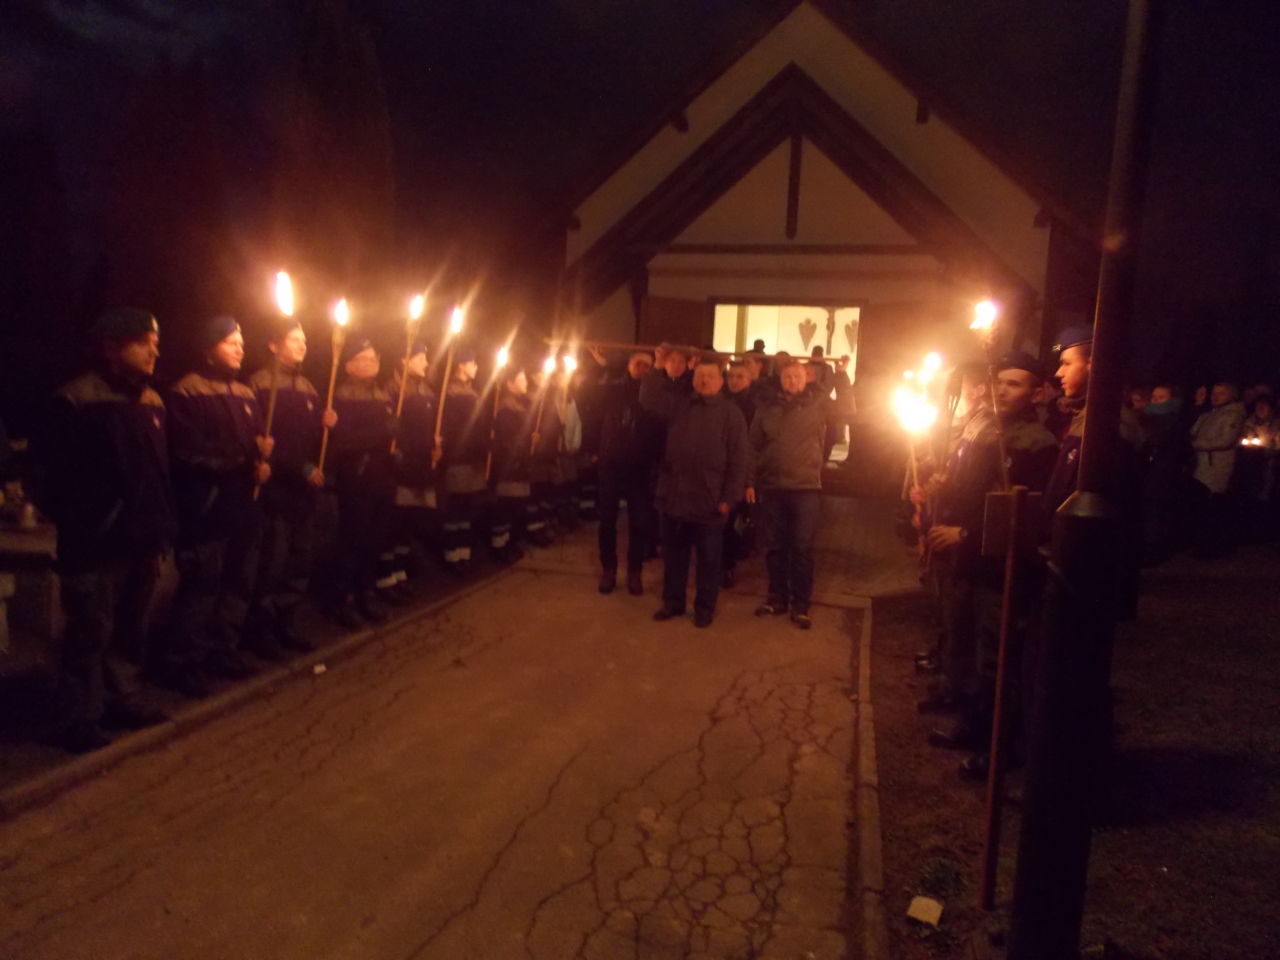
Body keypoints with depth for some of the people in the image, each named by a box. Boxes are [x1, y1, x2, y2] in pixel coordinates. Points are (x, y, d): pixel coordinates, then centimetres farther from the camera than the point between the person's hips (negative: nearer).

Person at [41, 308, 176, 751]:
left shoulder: (151, 401, 11)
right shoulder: (76, 400, -9)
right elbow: (62, 478, -10)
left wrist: (163, 534, 10)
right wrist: (77, 531, -12)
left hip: (142, 542, 6)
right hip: (97, 546, -6)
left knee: (131, 630, 16)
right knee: (89, 635, 2)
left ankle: (121, 698, 31)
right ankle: (80, 720, 14)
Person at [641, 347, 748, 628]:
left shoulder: (731, 414, -3)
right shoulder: (678, 403, 7)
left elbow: (738, 461, -5)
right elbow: (648, 400, -6)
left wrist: (729, 498, -10)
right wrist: (660, 368, -12)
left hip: (708, 502, -3)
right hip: (674, 496, 3)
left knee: (708, 559, 9)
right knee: (673, 554, 15)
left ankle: (705, 607, 23)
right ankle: (672, 602, 29)